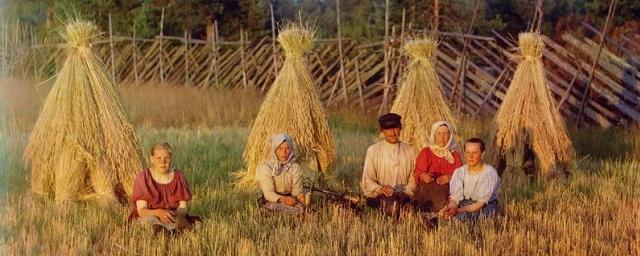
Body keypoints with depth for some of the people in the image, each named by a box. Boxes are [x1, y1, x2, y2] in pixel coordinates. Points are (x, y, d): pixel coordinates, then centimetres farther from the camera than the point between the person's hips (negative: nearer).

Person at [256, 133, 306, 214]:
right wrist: (283, 199, -34)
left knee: (301, 207, -30)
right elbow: (268, 193, -15)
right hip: (272, 201, -4)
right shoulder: (266, 167, -9)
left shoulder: (295, 167, 2)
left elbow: (297, 190, -4)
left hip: (289, 198, 4)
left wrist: (301, 196, -29)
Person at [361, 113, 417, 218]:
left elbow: (413, 179, 12)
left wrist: (406, 192, -9)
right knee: (390, 201, -37)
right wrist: (380, 188, -20)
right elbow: (367, 180, 1)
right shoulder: (373, 150, 8)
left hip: (402, 195, 3)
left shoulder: (409, 151, 16)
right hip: (377, 196, -2)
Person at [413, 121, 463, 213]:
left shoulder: (455, 155, 16)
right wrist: (423, 176, -16)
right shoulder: (425, 152, 15)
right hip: (426, 189, 0)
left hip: (447, 189, 0)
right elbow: (417, 174, 9)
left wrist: (450, 178, -17)